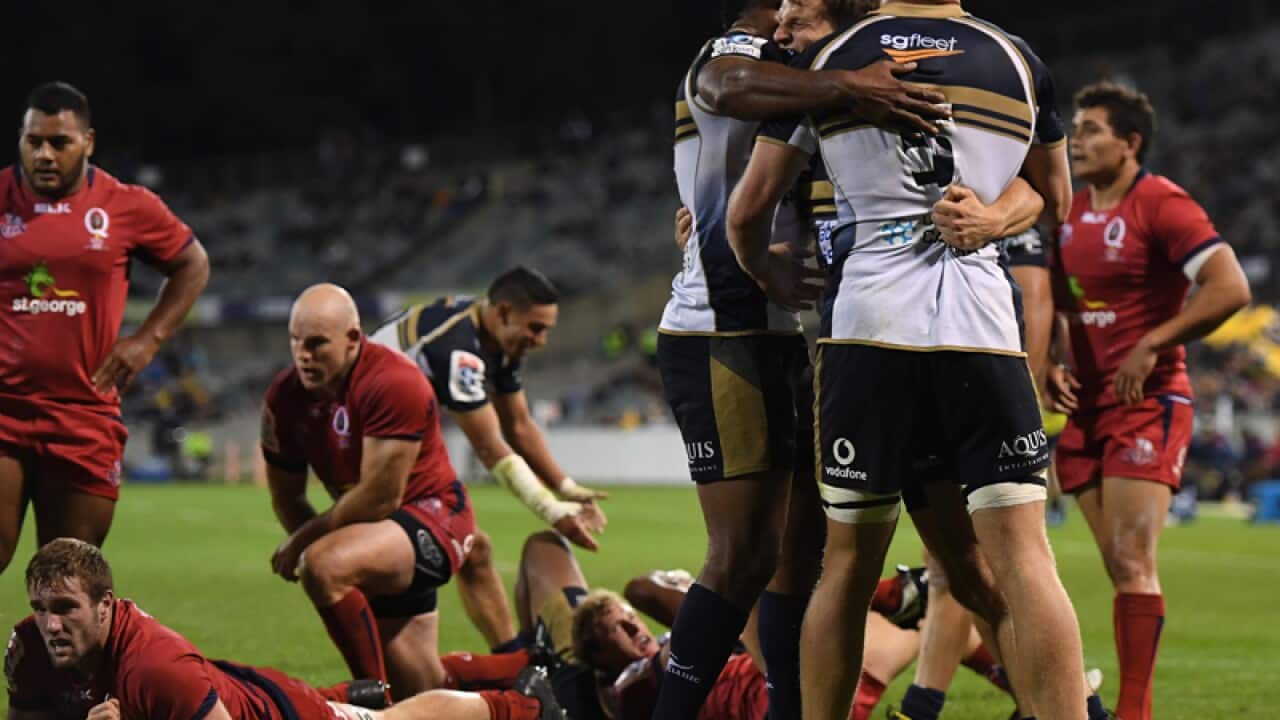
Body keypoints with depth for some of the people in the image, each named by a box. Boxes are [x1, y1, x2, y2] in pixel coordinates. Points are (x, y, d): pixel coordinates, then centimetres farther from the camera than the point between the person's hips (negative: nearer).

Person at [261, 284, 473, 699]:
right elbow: (286, 497, 6)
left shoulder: (394, 384, -24)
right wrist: (313, 543, -10)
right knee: (422, 694, 10)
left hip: (431, 516, -8)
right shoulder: (284, 396, -3)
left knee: (325, 567, -34)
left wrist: (302, 541, -16)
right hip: (380, 532, 8)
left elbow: (379, 498, -24)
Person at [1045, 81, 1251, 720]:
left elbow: (1230, 289, -20)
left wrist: (1151, 346, -20)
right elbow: (1055, 300, 24)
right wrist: (1048, 365, 5)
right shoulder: (1072, 213, 11)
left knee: (1133, 563, -14)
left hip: (1149, 404, -7)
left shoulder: (1162, 205, -11)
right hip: (1087, 404, 7)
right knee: (1120, 568, 9)